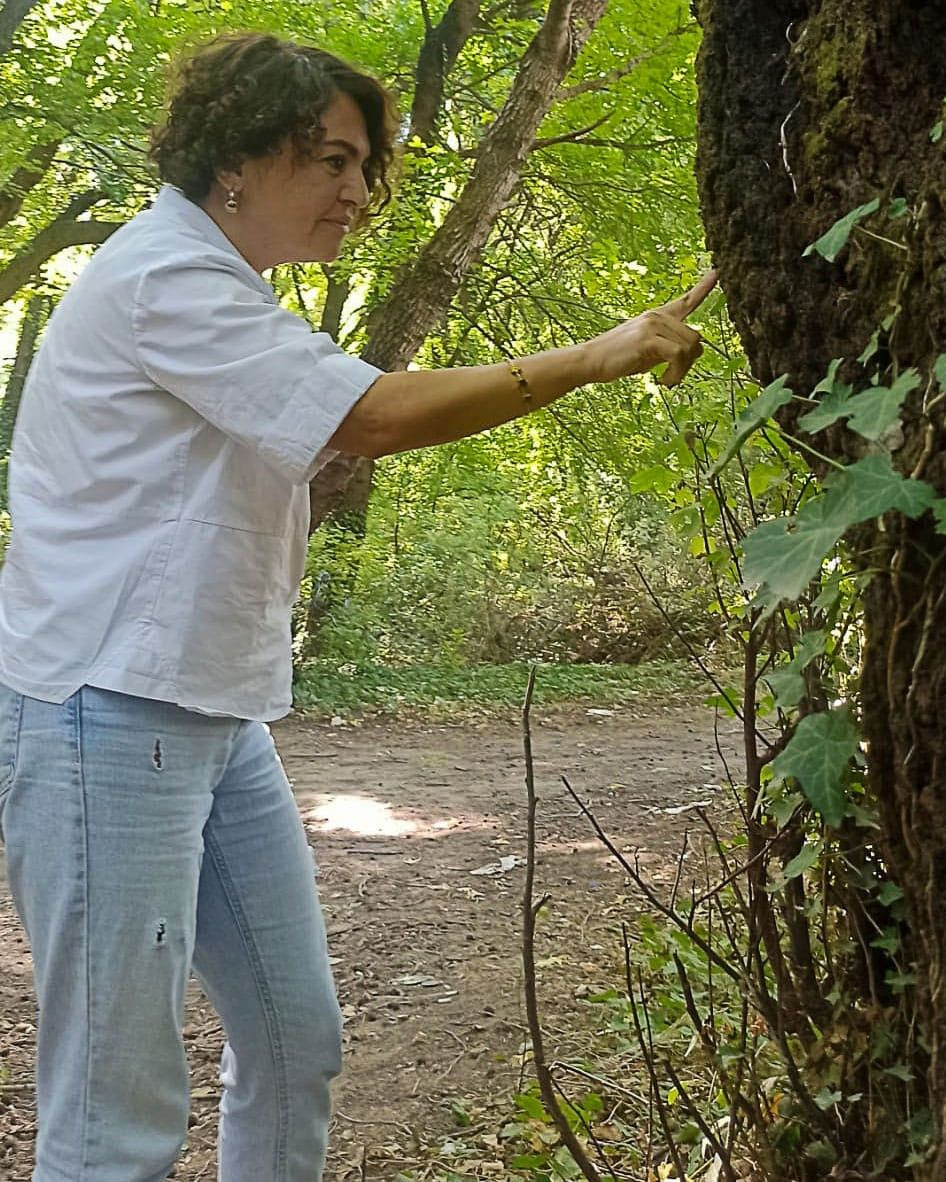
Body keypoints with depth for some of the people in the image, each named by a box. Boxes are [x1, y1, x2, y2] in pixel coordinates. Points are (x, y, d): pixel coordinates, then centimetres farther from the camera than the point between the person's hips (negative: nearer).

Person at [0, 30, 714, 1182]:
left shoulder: (218, 290, 20)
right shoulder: (162, 276, -13)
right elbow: (373, 418, -20)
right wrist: (600, 356, -15)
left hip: (215, 717, 10)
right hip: (111, 712, -10)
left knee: (296, 1040, 13)